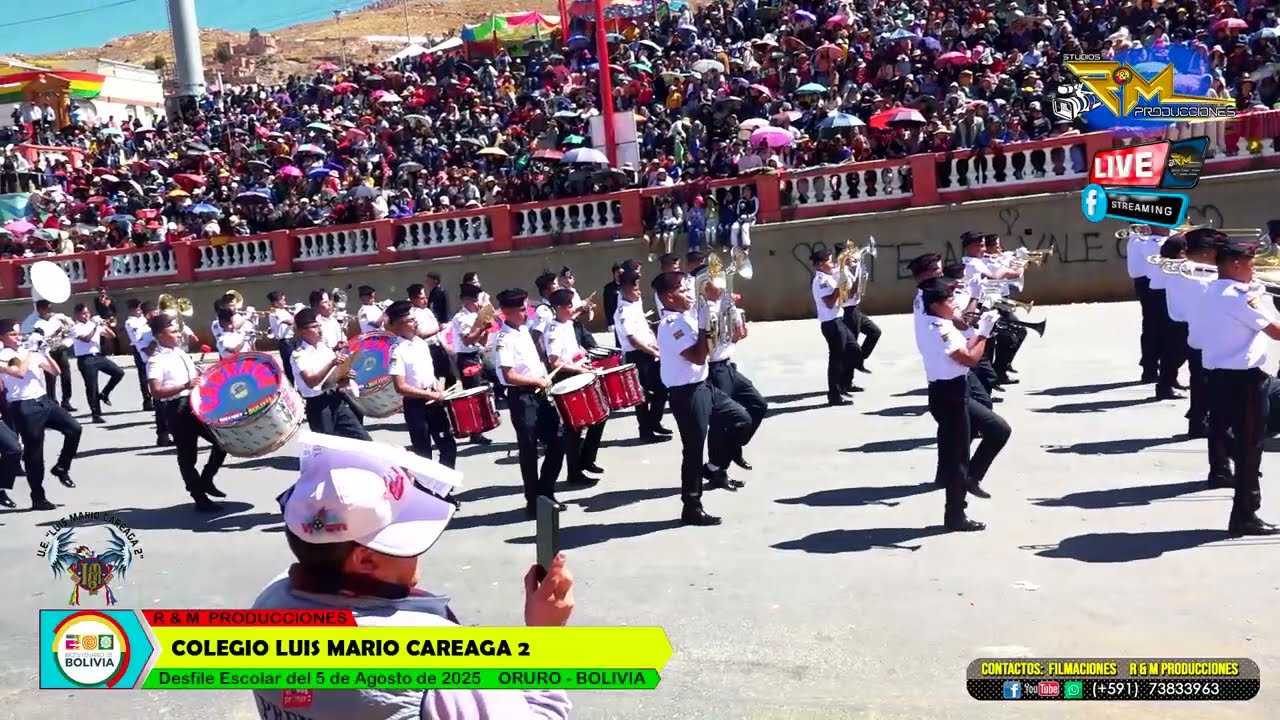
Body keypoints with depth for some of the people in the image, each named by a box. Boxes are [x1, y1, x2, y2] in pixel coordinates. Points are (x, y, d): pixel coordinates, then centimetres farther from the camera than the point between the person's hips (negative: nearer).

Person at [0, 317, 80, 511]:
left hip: (44, 400, 6)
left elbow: (55, 371, 13)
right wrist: (30, 353, -10)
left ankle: (61, 467, 19)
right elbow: (20, 372, -24)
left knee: (74, 429, -2)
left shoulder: (30, 351, 13)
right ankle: (38, 498, 9)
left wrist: (44, 352, 1)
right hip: (24, 407, -6)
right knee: (33, 452, -1)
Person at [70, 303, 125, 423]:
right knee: (91, 388, -2)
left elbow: (112, 335, 12)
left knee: (119, 373, -5)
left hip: (98, 356, 5)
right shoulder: (76, 328, -4)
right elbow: (86, 338, -21)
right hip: (86, 359, -5)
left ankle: (104, 394, 13)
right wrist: (95, 327, -17)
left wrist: (104, 325, -3)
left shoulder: (94, 324, 13)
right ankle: (96, 415, 5)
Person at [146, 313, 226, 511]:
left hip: (197, 404, 8)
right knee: (187, 455, 3)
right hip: (177, 411, -8)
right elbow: (156, 392, -20)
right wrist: (185, 386, -28)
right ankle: (200, 498, 13)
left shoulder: (180, 352, 12)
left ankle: (206, 480, 25)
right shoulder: (156, 361, -12)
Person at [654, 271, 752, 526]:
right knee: (694, 449, -2)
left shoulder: (687, 317, 9)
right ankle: (692, 507, 10)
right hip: (686, 393, -9)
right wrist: (704, 324, -18)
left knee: (741, 419, 17)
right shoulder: (671, 324, -19)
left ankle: (714, 468, 29)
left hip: (702, 386, 9)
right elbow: (698, 357, -25)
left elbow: (707, 350, 16)